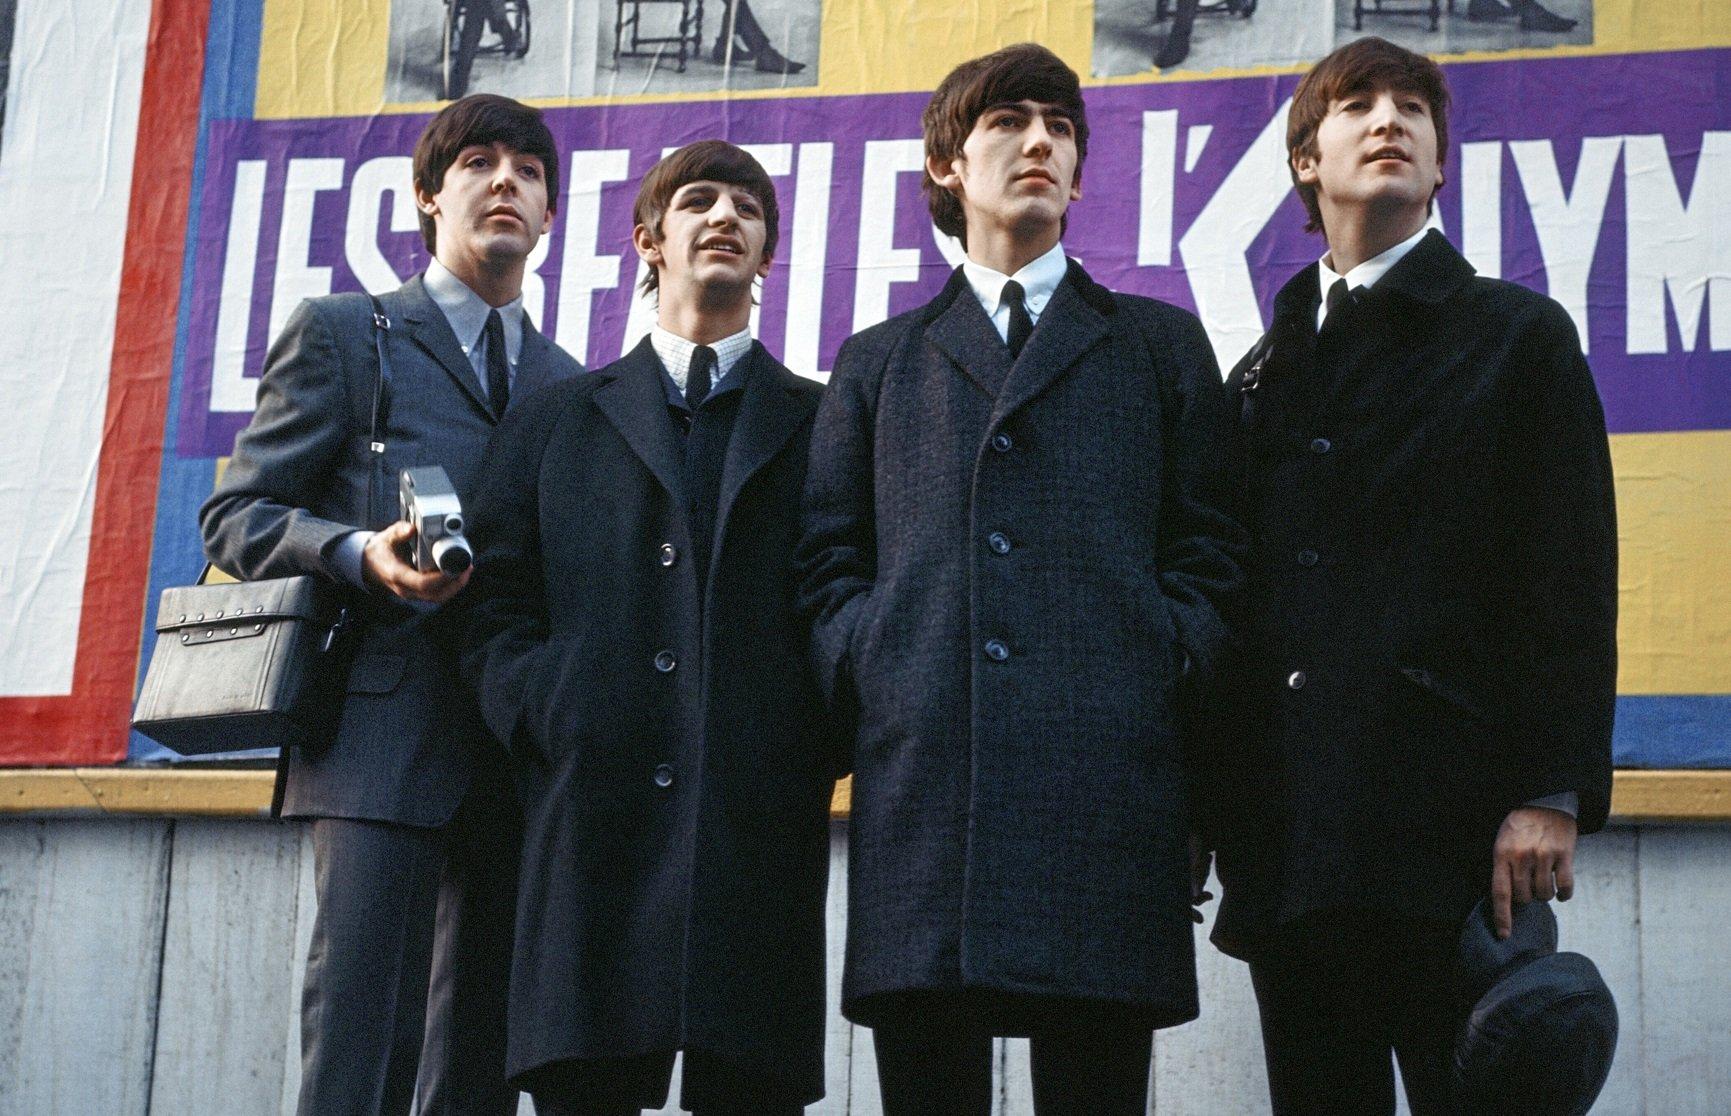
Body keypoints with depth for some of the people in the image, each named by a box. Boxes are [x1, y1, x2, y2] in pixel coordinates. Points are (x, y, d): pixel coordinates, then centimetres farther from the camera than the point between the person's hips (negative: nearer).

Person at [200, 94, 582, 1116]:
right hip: (387, 731, -4)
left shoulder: (568, 383, 21)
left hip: (523, 752, 5)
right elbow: (234, 516, 4)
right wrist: (358, 553, -15)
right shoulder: (341, 333, 9)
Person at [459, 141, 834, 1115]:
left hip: (761, 818, 0)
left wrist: (820, 744, -6)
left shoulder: (822, 427, 16)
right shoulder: (558, 425, 20)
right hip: (594, 809, 1)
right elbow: (497, 610, 11)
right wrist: (551, 720, -5)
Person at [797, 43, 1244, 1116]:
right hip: (920, 774, 1)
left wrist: (1167, 666, -3)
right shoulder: (878, 363, 23)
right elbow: (828, 560, 17)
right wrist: (868, 673, 0)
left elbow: (1207, 547, 13)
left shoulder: (1163, 345, 20)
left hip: (1107, 777, -1)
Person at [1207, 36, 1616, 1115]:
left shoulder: (1517, 334, 7)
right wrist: (1205, 803, 9)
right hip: (1289, 839, 4)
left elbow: (1571, 578, -2)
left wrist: (1552, 791, -12)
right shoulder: (1265, 370, 19)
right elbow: (1234, 594, 15)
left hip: (1453, 823, -4)